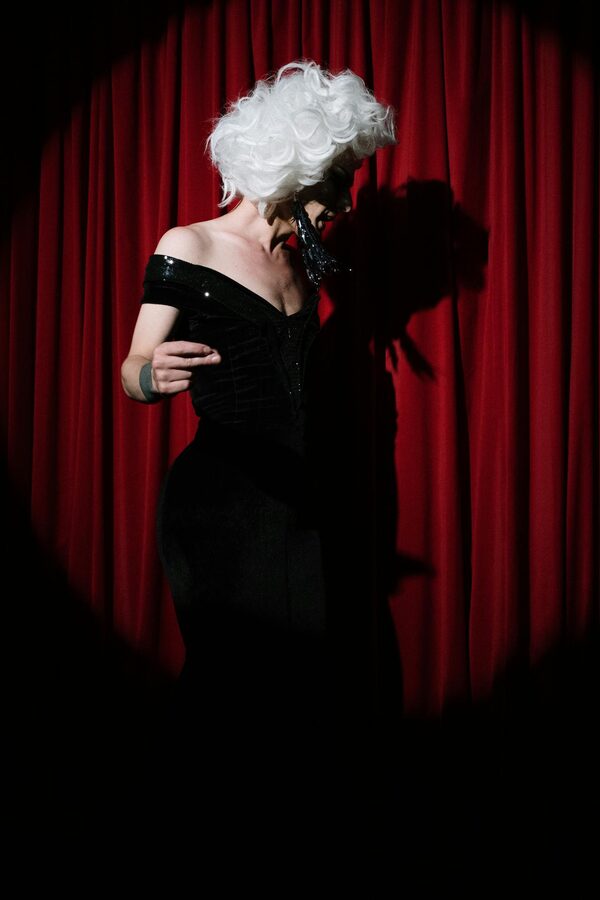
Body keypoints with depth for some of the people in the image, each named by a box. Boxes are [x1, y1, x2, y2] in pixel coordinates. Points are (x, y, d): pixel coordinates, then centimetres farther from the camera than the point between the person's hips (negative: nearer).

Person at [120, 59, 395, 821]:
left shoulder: (303, 267, 15)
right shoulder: (189, 249, -4)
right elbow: (133, 376, -10)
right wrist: (155, 374, -28)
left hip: (292, 500, 6)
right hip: (215, 499, -6)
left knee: (301, 676, 4)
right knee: (229, 680, -2)